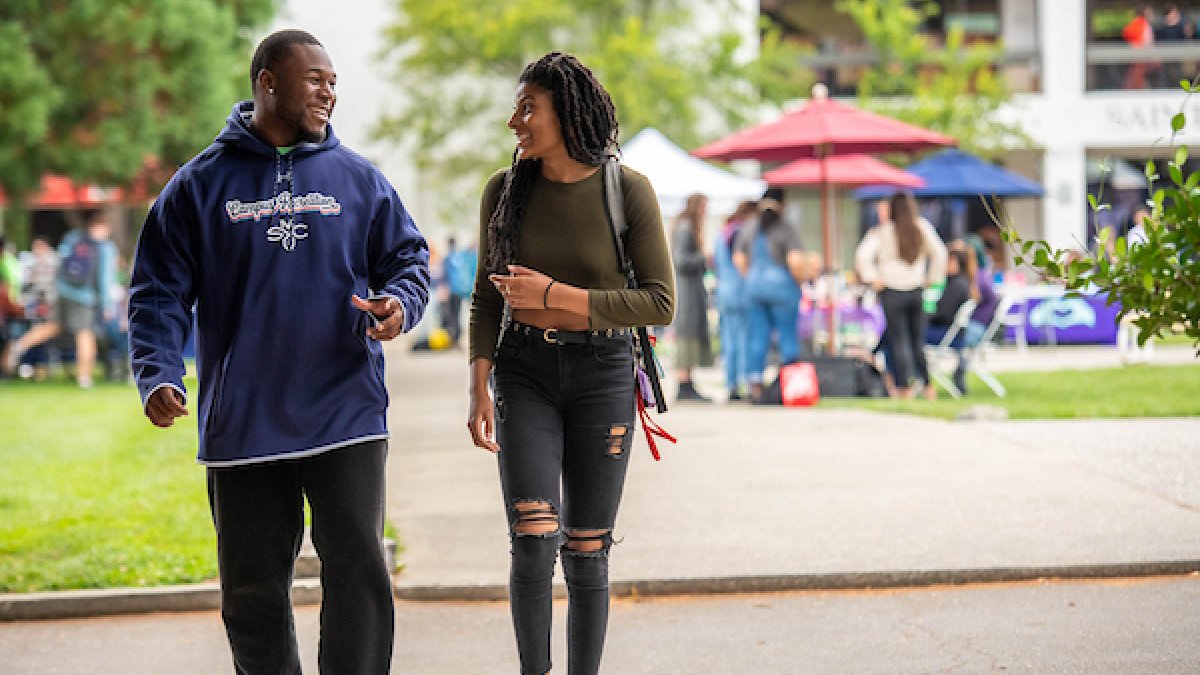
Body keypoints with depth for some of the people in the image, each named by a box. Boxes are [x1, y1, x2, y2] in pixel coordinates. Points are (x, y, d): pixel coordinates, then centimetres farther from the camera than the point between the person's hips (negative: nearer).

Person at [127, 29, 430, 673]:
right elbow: (160, 293, 4)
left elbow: (408, 258, 13)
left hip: (346, 416, 0)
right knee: (253, 590, 7)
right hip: (241, 422, 0)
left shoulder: (358, 179, 9)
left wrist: (399, 303, -10)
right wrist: (158, 375, -12)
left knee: (358, 568, -8)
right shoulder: (201, 184, 5)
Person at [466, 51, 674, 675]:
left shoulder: (628, 190, -8)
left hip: (602, 374, -1)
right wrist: (478, 387, -3)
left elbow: (660, 304, -10)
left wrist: (553, 296, -16)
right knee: (533, 541, -15)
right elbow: (488, 297, 8)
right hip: (524, 373, 1)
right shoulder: (504, 190, 1)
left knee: (586, 553, 3)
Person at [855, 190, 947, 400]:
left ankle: (905, 387, -1)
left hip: (892, 292, -4)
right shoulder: (923, 228, 3)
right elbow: (939, 253, 8)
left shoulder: (882, 232, -8)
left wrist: (873, 279, -7)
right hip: (916, 291, 4)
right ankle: (928, 385, 12)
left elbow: (862, 256, -17)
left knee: (898, 341, 1)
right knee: (918, 341, 13)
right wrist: (931, 278, 15)